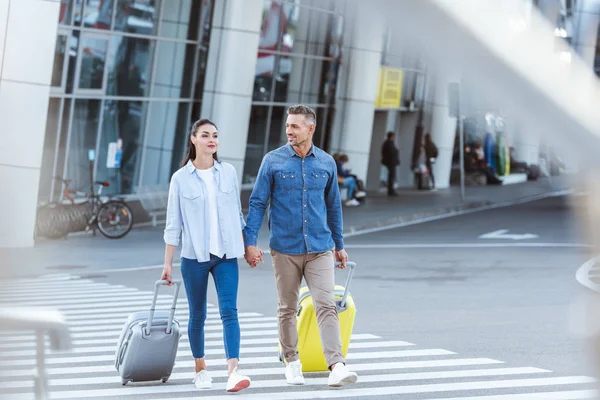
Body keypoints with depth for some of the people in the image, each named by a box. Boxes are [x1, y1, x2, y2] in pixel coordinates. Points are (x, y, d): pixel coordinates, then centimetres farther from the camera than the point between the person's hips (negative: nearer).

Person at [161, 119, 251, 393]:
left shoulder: (228, 172, 6)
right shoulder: (180, 178, -1)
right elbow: (173, 223, 0)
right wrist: (168, 263, -3)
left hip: (226, 255, 1)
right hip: (194, 256, -1)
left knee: (229, 311, -12)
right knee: (197, 315, 8)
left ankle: (233, 372, -21)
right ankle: (200, 370, 24)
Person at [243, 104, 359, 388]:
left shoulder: (326, 163, 5)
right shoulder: (273, 161, -2)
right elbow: (257, 203, -1)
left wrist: (339, 245, 19)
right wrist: (250, 242, -9)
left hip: (320, 248, 1)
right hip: (285, 249, -1)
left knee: (326, 306, -10)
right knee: (288, 309, 9)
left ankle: (336, 367, -17)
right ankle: (292, 363, 23)